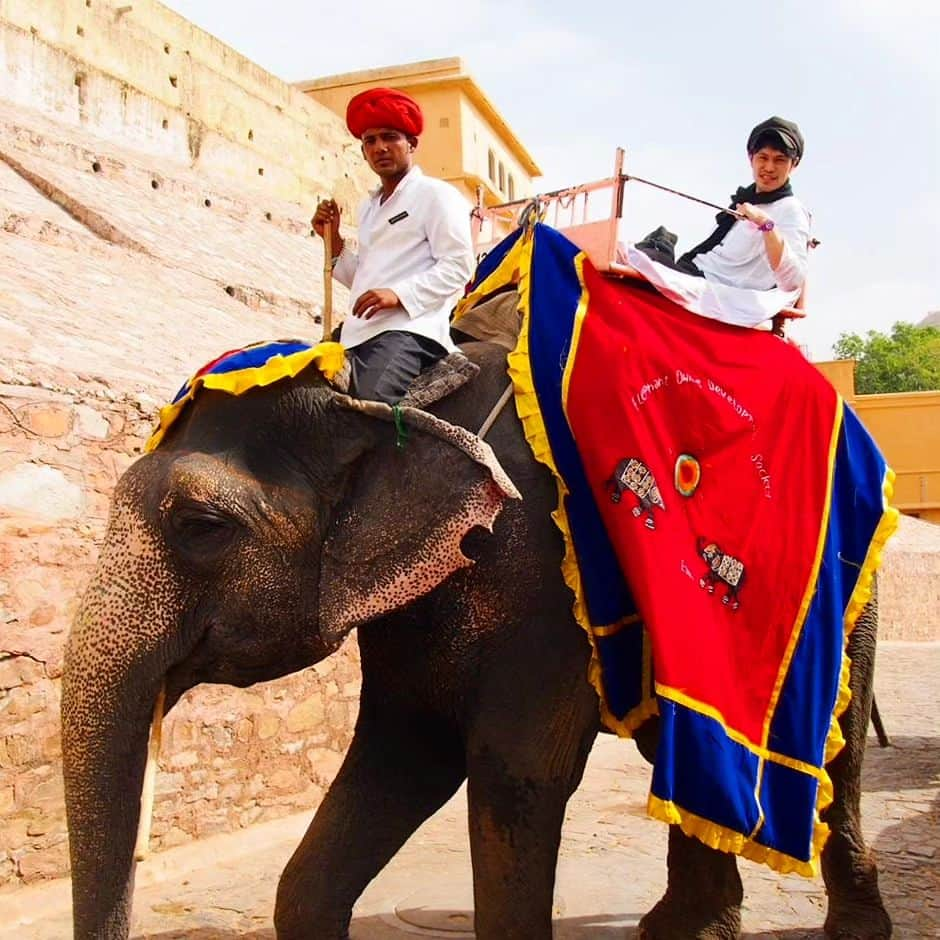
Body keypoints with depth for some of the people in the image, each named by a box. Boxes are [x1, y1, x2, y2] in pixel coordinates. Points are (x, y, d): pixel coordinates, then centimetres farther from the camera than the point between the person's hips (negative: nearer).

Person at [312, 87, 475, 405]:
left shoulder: (435, 194, 5)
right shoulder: (368, 206, 28)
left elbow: (458, 266, -6)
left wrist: (398, 294, -17)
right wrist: (333, 240, 16)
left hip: (408, 328, -7)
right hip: (362, 332, 8)